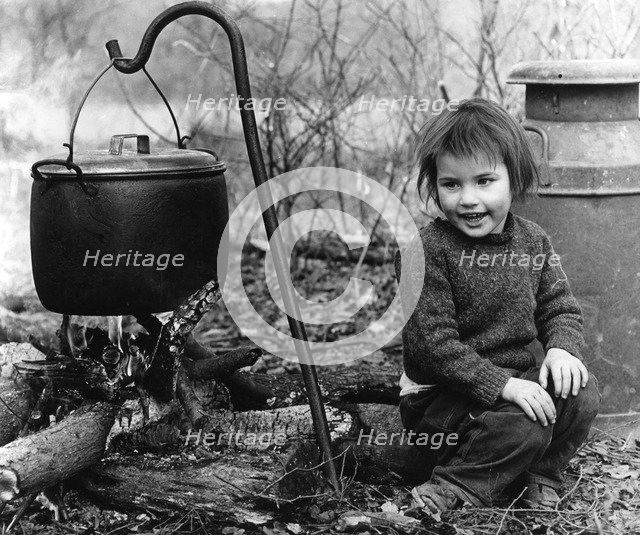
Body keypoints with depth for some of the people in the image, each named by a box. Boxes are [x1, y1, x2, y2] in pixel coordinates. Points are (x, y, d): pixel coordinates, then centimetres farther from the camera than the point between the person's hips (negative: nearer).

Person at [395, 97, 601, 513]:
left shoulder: (534, 242, 3)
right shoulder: (426, 250, -15)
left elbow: (560, 307, 10)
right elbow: (431, 342, -20)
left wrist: (563, 347, -14)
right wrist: (501, 384, -28)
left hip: (516, 381, 7)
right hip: (444, 396, -7)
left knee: (582, 394, -16)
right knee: (523, 426, -29)